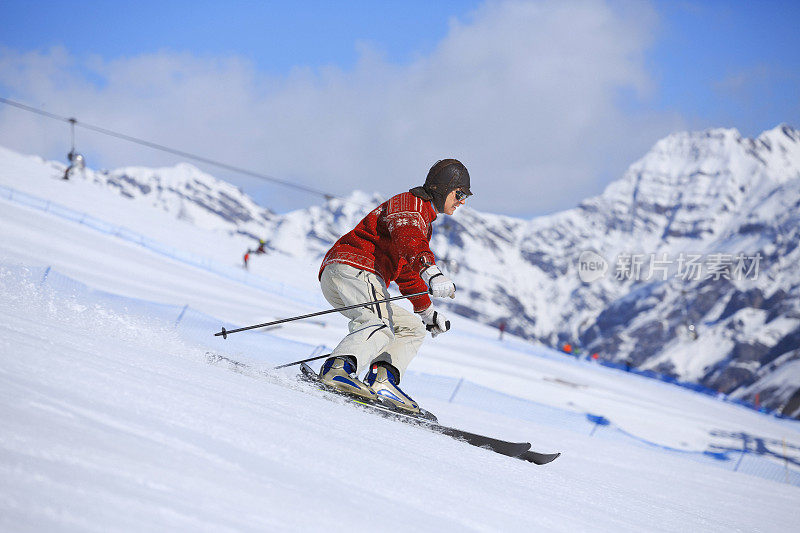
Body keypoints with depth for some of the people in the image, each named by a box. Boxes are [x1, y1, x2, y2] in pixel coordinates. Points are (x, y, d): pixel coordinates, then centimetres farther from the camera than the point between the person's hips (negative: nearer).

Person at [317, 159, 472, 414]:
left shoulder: (423, 221, 32)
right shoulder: (409, 202, -2)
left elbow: (406, 269, 43)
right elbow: (405, 235, -26)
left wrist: (426, 311, 45)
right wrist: (430, 271, -43)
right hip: (352, 266, -10)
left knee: (412, 328, 15)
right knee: (379, 326, -34)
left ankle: (382, 379, -10)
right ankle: (338, 368, -56)